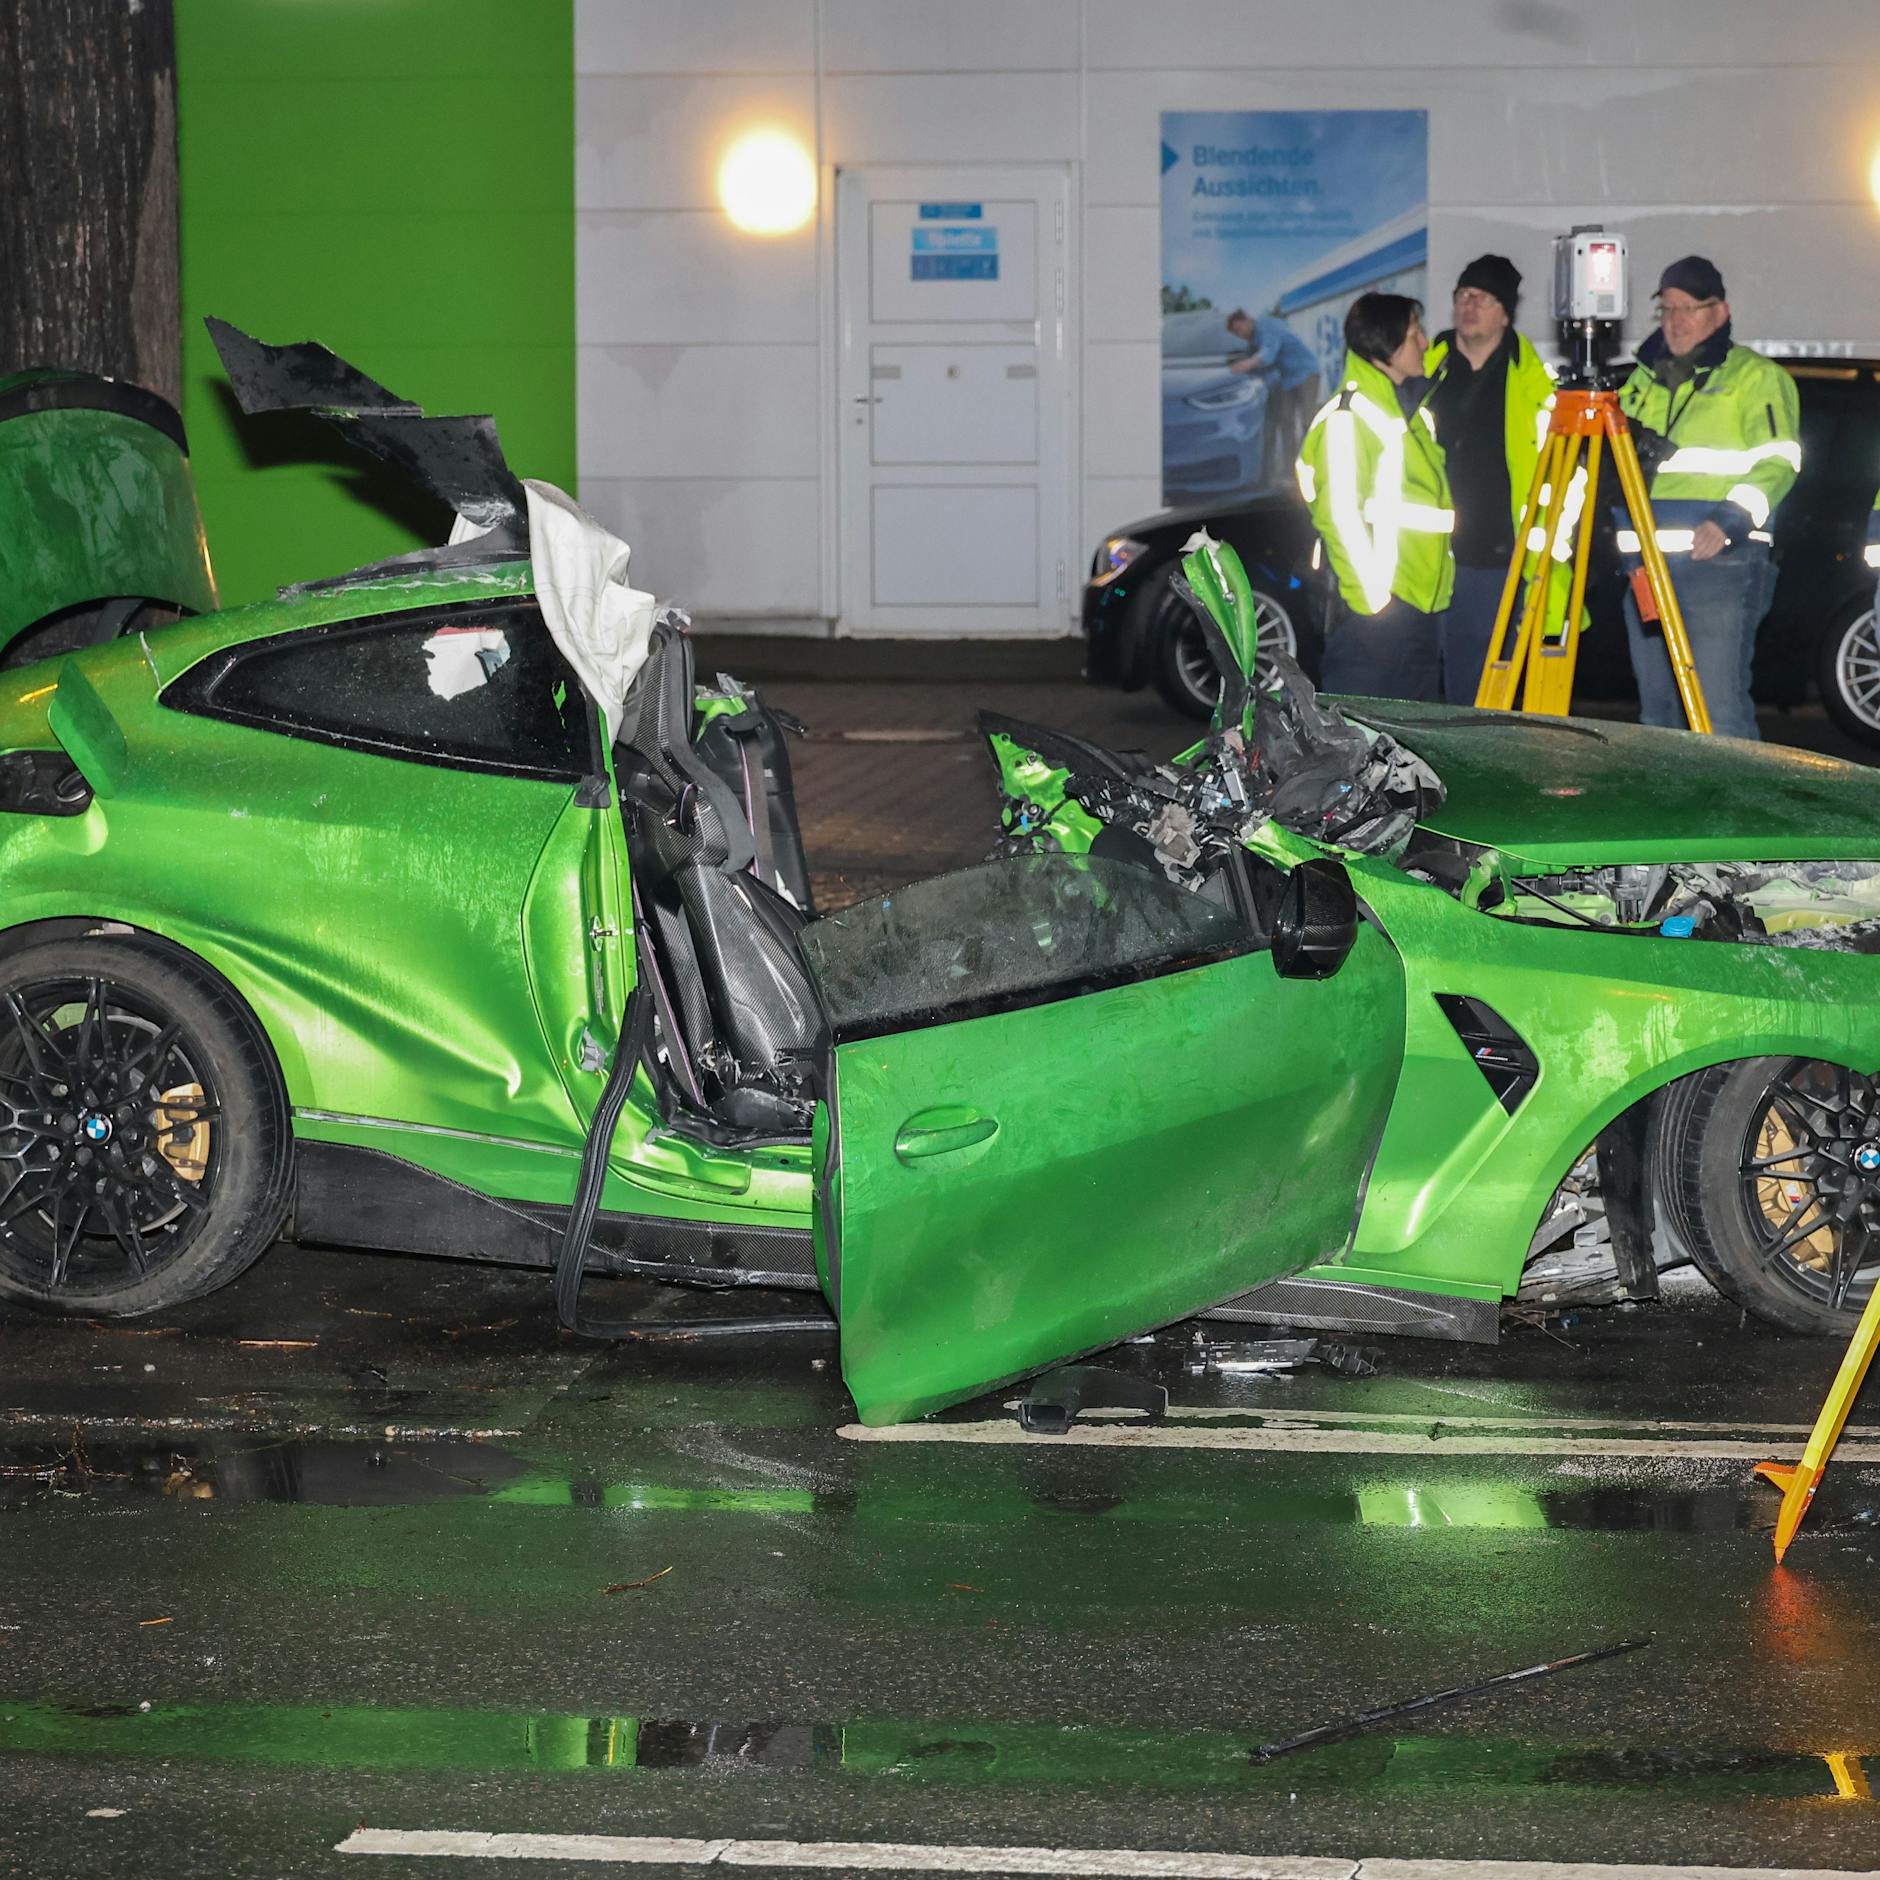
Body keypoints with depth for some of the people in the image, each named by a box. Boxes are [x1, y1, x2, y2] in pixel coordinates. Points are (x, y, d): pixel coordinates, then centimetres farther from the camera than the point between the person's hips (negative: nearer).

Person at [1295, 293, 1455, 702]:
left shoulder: (1415, 409, 18)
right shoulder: (1348, 418, -11)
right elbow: (1339, 514, -17)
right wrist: (1371, 591, -19)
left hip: (1421, 602, 9)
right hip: (1376, 603, -9)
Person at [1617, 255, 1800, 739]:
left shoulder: (1756, 377, 3)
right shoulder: (1642, 380, 21)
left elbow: (1777, 463, -7)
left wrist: (1732, 519, -21)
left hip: (1720, 560, -6)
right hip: (1645, 562, 7)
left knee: (1720, 710, -14)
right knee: (1655, 705, 9)